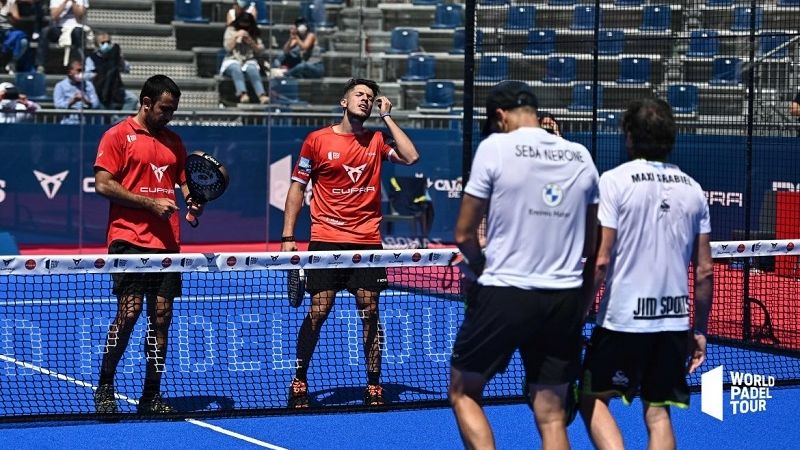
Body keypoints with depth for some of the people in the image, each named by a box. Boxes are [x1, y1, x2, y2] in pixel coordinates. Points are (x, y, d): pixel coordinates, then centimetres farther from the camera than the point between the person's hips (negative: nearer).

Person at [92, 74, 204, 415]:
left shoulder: (174, 142, 17)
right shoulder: (118, 136, 0)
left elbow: (185, 182, 20)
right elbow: (102, 185, -7)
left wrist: (194, 200, -4)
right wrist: (150, 202, -13)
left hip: (166, 243, 5)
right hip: (129, 240, -5)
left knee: (162, 317, 3)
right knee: (129, 312, -11)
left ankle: (151, 396, 9)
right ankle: (104, 388, 5)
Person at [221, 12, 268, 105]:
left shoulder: (254, 33, 11)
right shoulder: (231, 30, 8)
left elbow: (260, 51, 6)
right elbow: (228, 47, -1)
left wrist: (251, 42, -11)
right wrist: (235, 37, -13)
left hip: (249, 61, 1)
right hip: (233, 60, -1)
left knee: (252, 69, -35)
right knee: (236, 68, -38)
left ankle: (262, 95, -54)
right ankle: (242, 94, -61)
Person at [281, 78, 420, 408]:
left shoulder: (377, 141, 8)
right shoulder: (317, 140, 2)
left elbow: (411, 157, -8)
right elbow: (297, 186, 6)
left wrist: (387, 117, -1)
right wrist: (287, 237, 0)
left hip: (367, 241, 2)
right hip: (326, 241, -2)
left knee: (370, 312, 0)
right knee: (318, 312, -3)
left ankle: (374, 386, 8)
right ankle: (299, 382, 11)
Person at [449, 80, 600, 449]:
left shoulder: (495, 146, -5)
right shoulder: (581, 156, 8)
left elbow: (464, 234, -4)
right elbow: (591, 244, 11)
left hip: (505, 293, -4)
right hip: (566, 299, 4)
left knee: (463, 393, 13)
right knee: (552, 416, 8)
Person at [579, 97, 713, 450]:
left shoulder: (615, 181, -6)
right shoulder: (692, 189, 7)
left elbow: (600, 260, -12)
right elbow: (704, 271, 7)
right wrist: (700, 331, 15)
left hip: (623, 318, -4)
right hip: (676, 320, 4)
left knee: (592, 398, 11)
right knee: (657, 411, 11)